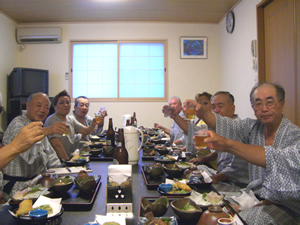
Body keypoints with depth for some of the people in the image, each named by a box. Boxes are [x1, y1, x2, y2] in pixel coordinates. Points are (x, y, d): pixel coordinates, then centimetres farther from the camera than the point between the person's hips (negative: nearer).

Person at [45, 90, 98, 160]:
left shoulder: (71, 119, 14)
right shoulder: (52, 120, -11)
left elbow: (86, 131, 7)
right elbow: (56, 144, -18)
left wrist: (93, 124, -13)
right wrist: (67, 161, -19)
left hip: (72, 158, 8)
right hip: (59, 161, -8)